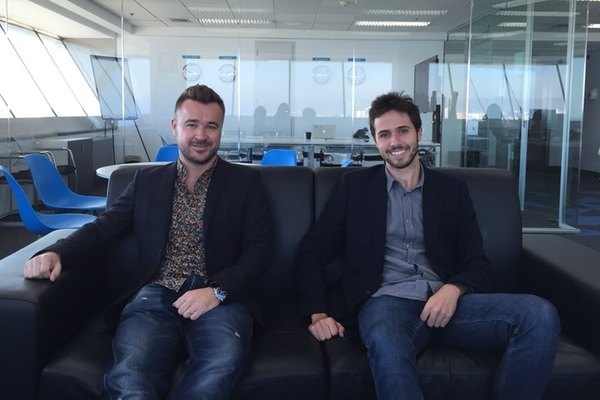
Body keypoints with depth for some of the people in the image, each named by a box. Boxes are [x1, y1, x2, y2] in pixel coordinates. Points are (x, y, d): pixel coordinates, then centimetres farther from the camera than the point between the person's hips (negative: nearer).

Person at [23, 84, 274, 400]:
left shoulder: (246, 181, 12)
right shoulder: (147, 181, 19)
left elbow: (260, 249, 4)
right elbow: (103, 228, 13)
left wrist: (217, 292, -13)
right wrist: (56, 253, -10)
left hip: (220, 299, 0)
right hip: (156, 296, 1)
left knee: (221, 365, -34)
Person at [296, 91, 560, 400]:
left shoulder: (453, 190, 17)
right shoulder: (356, 186, 13)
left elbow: (477, 264, 11)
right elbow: (311, 253, 11)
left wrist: (453, 289, -13)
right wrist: (318, 314, -4)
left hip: (445, 300, 4)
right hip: (387, 301, -3)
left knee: (540, 315, -23)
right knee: (387, 347, -42)